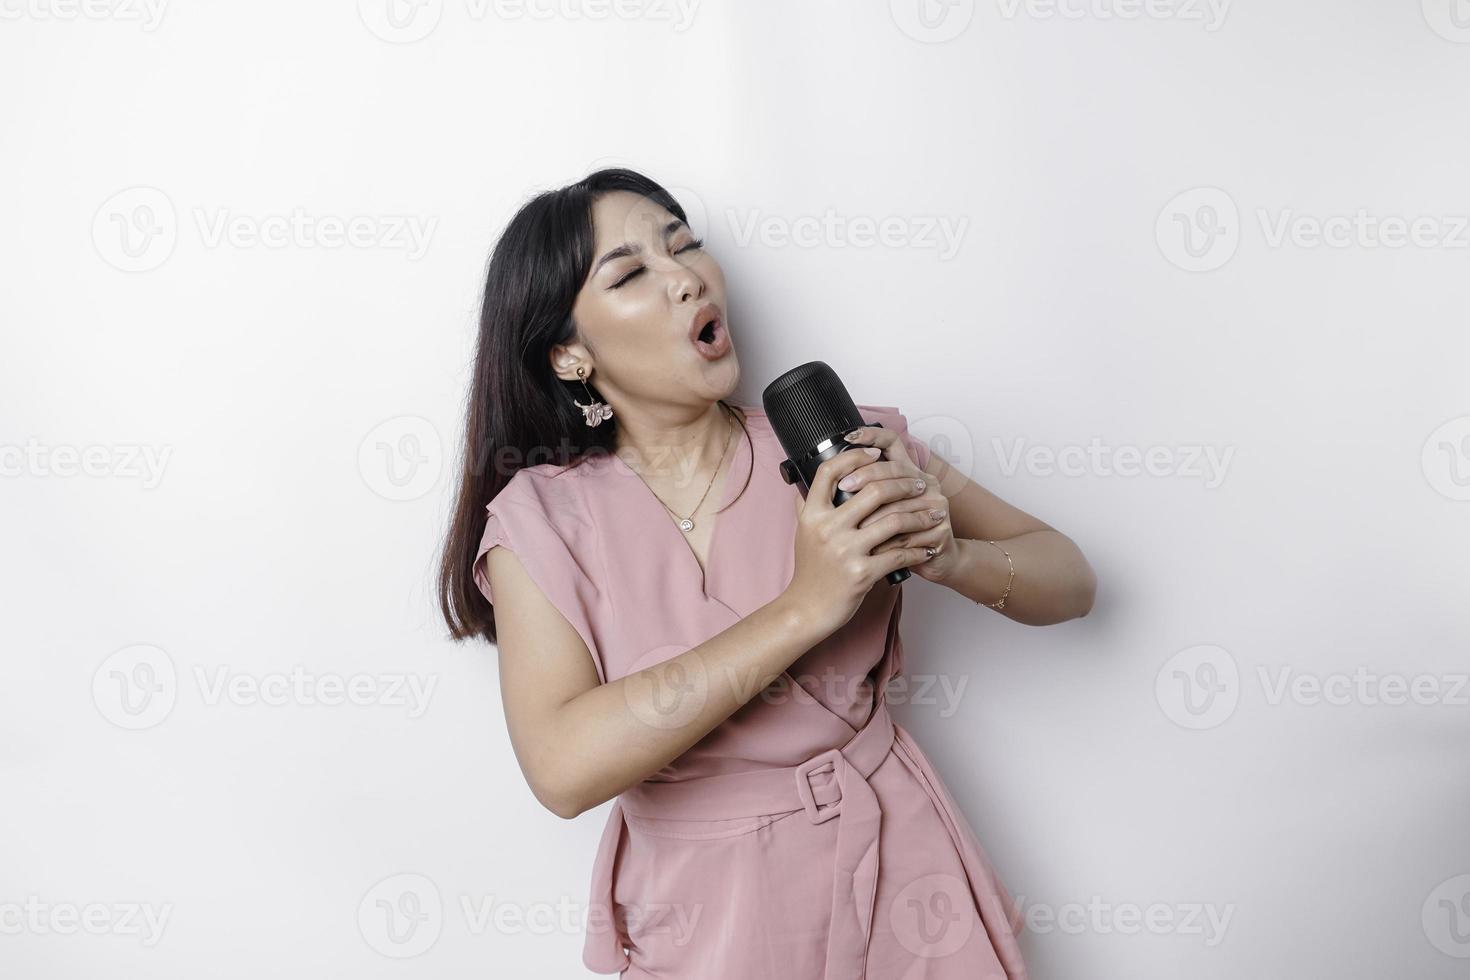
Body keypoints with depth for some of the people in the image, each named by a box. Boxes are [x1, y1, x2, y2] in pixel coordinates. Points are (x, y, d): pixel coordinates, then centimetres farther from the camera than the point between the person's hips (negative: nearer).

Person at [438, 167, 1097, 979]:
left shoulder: (844, 445, -7)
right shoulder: (541, 519, -11)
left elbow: (1069, 583, 0)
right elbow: (564, 769, -26)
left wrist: (946, 554, -22)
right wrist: (803, 609, -30)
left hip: (893, 859, 2)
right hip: (707, 912, -1)